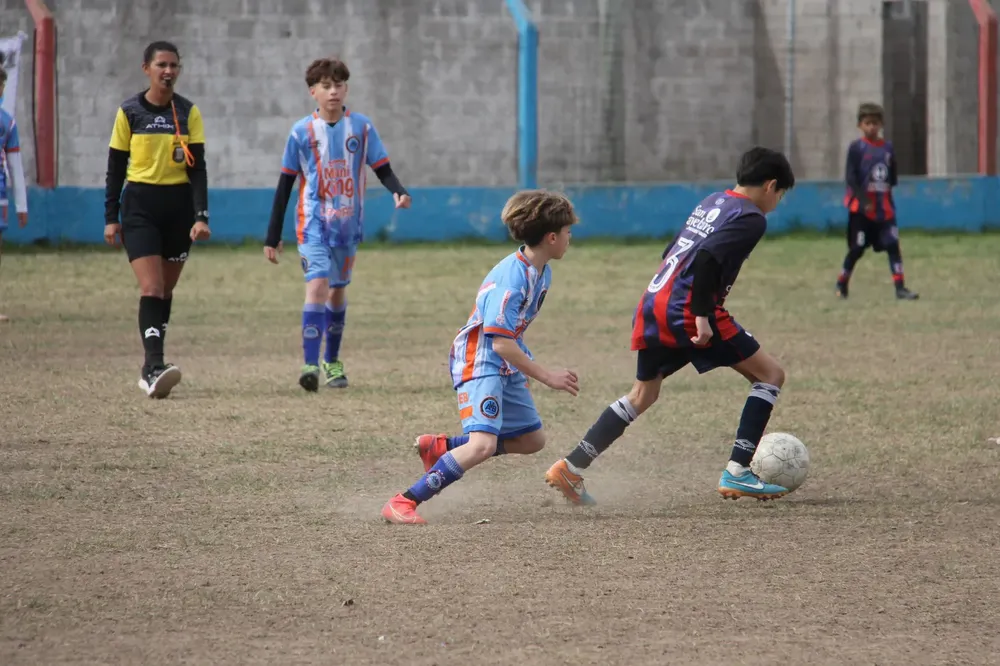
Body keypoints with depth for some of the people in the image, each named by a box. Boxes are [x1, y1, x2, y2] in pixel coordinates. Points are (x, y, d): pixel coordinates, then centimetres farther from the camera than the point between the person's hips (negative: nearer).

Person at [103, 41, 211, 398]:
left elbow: (197, 168, 1)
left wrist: (201, 216, -9)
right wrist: (111, 218, 1)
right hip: (139, 205, -2)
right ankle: (155, 365, -26)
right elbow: (115, 168, 5)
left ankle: (151, 369, 21)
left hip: (179, 206, 2)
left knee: (165, 289, 10)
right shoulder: (129, 112, 0)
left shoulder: (188, 113, 3)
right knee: (151, 287, -16)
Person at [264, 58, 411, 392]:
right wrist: (273, 237, 3)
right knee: (317, 285, -18)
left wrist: (398, 192, -21)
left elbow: (383, 170, 3)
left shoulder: (361, 127, 0)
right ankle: (310, 364, -24)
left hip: (348, 225, 3)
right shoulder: (302, 132, -3)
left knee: (338, 290, 13)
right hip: (313, 224, -3)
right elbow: (285, 185, 2)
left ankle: (332, 362, 28)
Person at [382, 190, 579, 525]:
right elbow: (501, 343, -28)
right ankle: (403, 503, -23)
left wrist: (528, 366, 21)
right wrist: (547, 376, -23)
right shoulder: (511, 278, -25)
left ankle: (440, 447, 23)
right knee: (482, 444, -26)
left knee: (532, 440, 18)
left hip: (506, 365, 10)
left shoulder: (542, 271, 5)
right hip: (479, 362, -10)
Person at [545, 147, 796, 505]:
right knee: (770, 374, 2)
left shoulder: (712, 202, 22)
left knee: (642, 395, 24)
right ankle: (737, 473, -5)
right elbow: (707, 258, -20)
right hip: (686, 311, -8)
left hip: (652, 306, 8)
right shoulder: (751, 219, -5)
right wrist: (702, 315, -20)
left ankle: (569, 468, 16)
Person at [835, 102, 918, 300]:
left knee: (893, 245, -4)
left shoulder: (887, 147, 7)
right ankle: (841, 284, 20)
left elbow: (893, 177, 17)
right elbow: (850, 177, -12)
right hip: (861, 208, -4)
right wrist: (863, 200, -19)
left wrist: (889, 184, -2)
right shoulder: (856, 148, -6)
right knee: (857, 249, 2)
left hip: (884, 208, 4)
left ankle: (900, 288, -5)